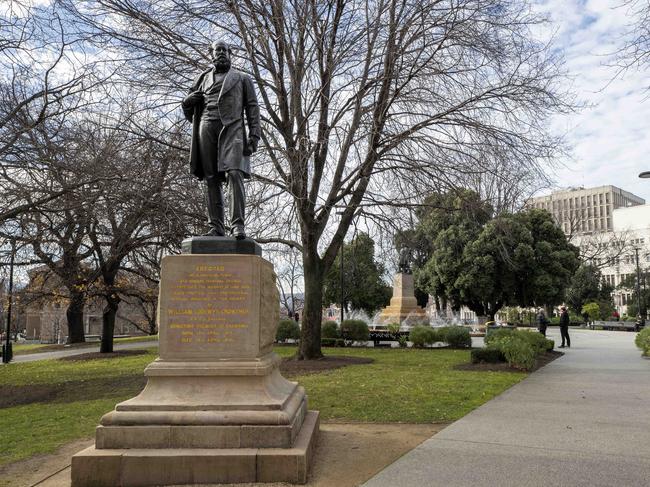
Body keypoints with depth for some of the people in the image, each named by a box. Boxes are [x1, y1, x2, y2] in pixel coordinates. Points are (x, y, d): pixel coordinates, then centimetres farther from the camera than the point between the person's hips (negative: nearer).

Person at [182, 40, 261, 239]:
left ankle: (237, 225, -26)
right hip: (207, 128, 3)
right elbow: (189, 110, 29)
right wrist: (188, 101, 5)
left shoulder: (242, 79, 19)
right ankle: (216, 227, -6)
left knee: (235, 174, -21)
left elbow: (252, 108, 8)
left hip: (232, 128, -3)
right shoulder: (203, 79, 25)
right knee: (212, 179, -5)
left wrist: (254, 134, -7)